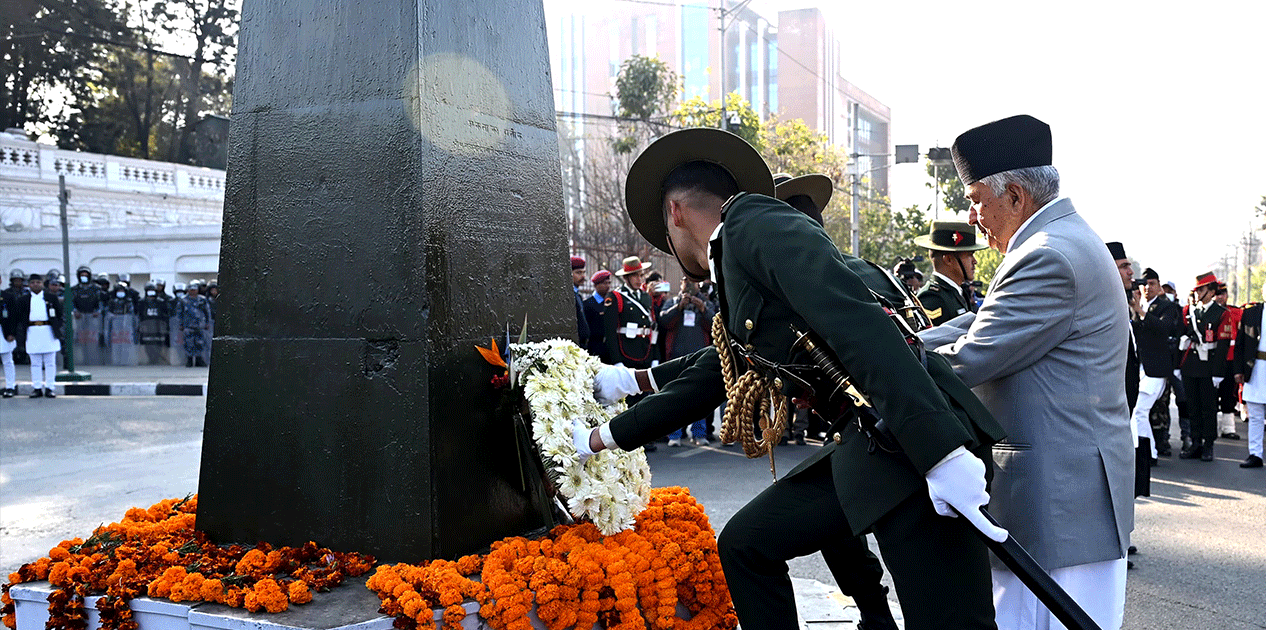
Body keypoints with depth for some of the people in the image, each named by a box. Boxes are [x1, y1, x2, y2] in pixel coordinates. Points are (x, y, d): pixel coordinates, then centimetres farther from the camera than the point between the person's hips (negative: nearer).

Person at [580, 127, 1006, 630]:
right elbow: (703, 383, 32)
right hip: (858, 448, 9)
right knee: (744, 544, 12)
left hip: (916, 442, -9)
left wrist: (941, 452, -26)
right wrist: (602, 438, 40)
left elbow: (859, 325, -20)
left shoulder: (752, 221, -8)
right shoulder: (736, 290, 21)